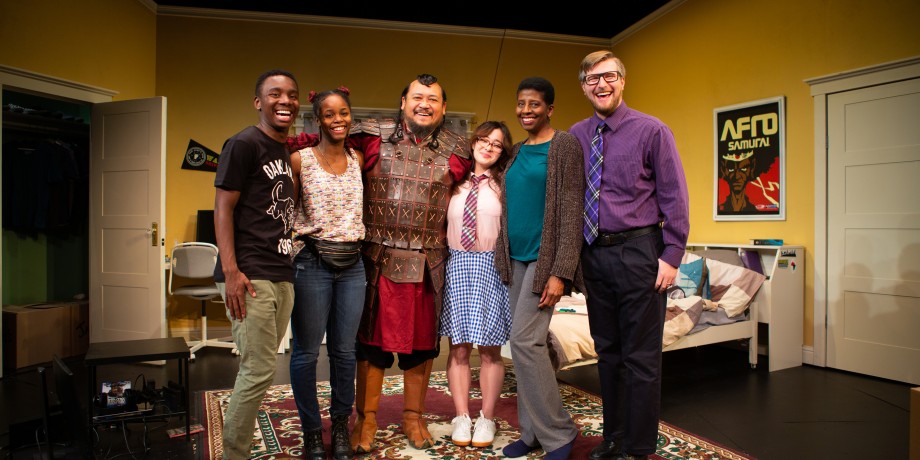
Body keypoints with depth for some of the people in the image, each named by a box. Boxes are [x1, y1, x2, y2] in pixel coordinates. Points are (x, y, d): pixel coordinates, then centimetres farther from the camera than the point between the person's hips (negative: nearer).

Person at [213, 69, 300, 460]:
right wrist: (231, 271, -18)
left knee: (259, 369, 13)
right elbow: (223, 209, -10)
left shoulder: (288, 152, 17)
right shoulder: (244, 144, -6)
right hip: (250, 277, -8)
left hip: (282, 276, 8)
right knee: (258, 370, -5)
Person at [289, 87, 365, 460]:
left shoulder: (357, 160, 10)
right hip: (311, 262, -3)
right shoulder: (300, 159, -3)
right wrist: (297, 248, -8)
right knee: (307, 351, 4)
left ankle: (341, 428, 26)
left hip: (352, 264, 4)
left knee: (344, 350, 10)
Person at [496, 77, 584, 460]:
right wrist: (503, 257, 11)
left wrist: (560, 272, -18)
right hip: (516, 258, 7)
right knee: (526, 344, 9)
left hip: (544, 258, -7)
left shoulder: (565, 145, -5)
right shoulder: (516, 152, 15)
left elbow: (572, 211, -12)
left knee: (524, 340, -10)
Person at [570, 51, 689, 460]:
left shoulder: (652, 131, -2)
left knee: (640, 358, 2)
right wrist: (576, 258, 7)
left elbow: (674, 197, -4)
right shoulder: (575, 136, 8)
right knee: (607, 353, 16)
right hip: (593, 254, 4)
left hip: (637, 252, -4)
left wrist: (671, 257, -10)